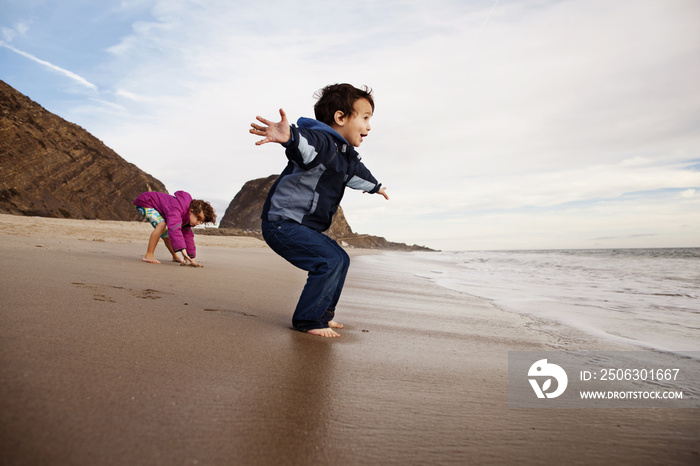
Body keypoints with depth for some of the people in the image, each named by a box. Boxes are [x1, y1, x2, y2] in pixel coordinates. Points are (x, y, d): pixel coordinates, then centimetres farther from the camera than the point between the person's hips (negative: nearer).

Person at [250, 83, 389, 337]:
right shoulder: (323, 142, -19)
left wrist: (375, 187, 55)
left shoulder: (346, 156, 13)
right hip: (282, 223, -10)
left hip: (304, 225, 10)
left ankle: (323, 314, 27)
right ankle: (307, 320, -5)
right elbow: (306, 142, -45)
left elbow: (357, 173, 36)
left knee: (341, 259, 15)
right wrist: (289, 136, -69)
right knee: (329, 260, -21)